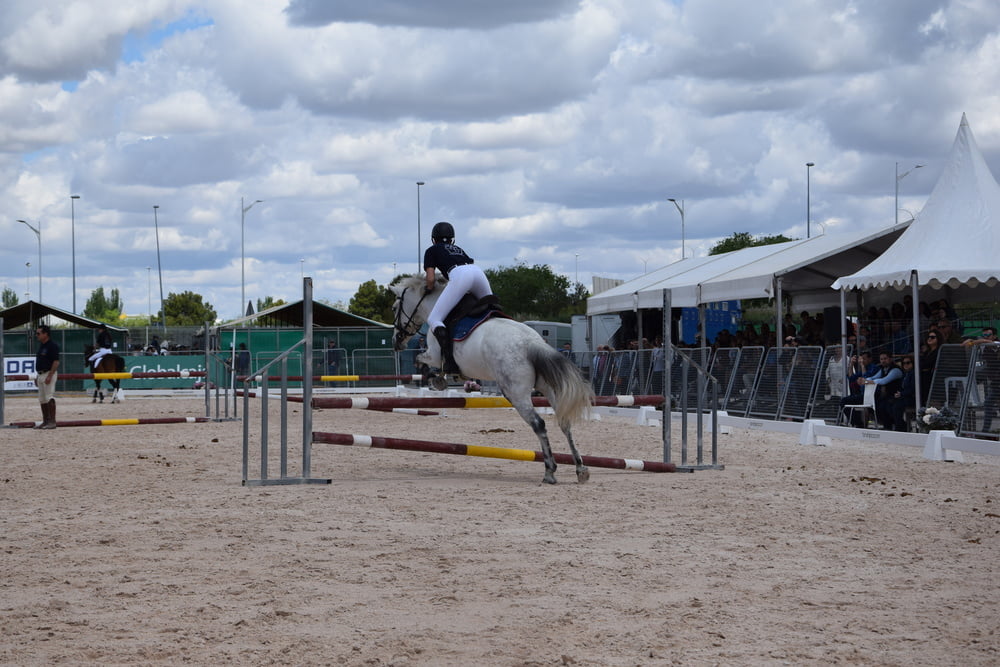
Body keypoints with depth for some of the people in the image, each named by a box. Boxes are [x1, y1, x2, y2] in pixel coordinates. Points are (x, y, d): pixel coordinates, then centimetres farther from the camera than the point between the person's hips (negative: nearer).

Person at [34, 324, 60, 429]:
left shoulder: (52, 346, -12)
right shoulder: (41, 346, 16)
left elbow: (56, 362, -18)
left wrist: (49, 376, -24)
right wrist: (37, 377, 20)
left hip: (49, 374, -10)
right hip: (40, 375, 10)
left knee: (49, 398, -12)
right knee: (42, 400, 11)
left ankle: (52, 421, -12)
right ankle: (45, 421, 16)